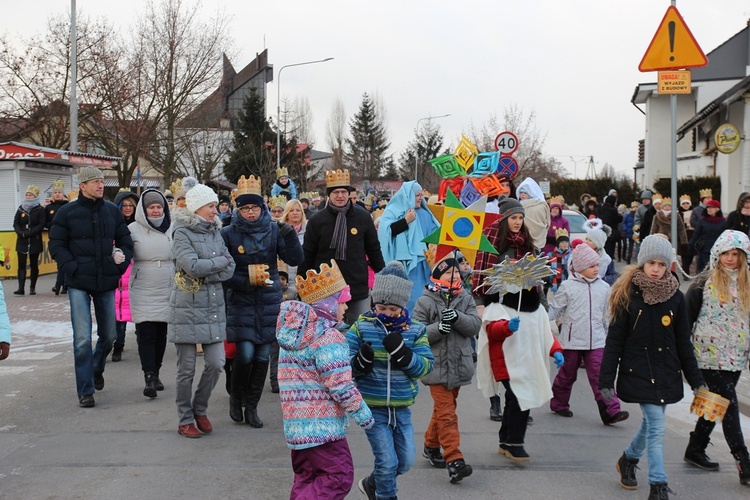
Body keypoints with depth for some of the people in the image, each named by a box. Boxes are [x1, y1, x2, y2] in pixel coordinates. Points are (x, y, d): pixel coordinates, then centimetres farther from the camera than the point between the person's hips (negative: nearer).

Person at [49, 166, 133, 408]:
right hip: (79, 284, -3)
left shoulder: (112, 211, 6)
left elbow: (125, 241, 14)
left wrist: (121, 263, 0)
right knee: (82, 339, -5)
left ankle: (96, 368, 43)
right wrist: (72, 268, -12)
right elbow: (57, 245, -1)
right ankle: (85, 391, 5)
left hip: (107, 282, 3)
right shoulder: (67, 212, -3)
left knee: (109, 335, 13)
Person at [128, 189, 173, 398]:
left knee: (161, 334, 8)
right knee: (146, 333, -11)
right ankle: (149, 377, -13)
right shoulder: (133, 229, 2)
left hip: (167, 291, 3)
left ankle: (156, 373, 20)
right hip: (143, 292, -3)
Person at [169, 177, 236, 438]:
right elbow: (193, 265, -21)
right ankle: (185, 419, 18)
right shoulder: (182, 232, -7)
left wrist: (203, 275, -13)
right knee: (187, 369, 3)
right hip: (187, 309, -5)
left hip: (213, 307, 5)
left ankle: (200, 409, 23)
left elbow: (229, 270, 2)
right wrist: (220, 261, -7)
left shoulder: (214, 232, 11)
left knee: (216, 364, 1)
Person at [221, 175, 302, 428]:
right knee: (245, 354, -9)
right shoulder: (228, 234, -4)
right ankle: (236, 398, 18)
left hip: (269, 302, 2)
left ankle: (252, 407, 21)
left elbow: (295, 260, -4)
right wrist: (244, 282, -16)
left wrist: (290, 236, -19)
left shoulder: (273, 230, 1)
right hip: (241, 302, -2)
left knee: (263, 355, 6)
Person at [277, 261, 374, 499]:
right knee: (339, 477, -4)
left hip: (296, 424, 9)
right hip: (322, 426, -9)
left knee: (306, 478, 18)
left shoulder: (293, 329, 12)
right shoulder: (329, 338, -15)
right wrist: (363, 414, -6)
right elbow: (341, 386, -18)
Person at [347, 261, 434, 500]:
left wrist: (402, 352, -25)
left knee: (405, 461, 14)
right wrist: (360, 361, -27)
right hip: (373, 408, -3)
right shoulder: (361, 328, -7)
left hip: (402, 409, 3)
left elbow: (425, 366, -9)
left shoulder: (415, 330, -1)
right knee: (387, 461, -4)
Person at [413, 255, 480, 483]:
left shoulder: (465, 299, 6)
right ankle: (454, 460, -11)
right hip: (437, 367, -5)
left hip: (459, 366, 5)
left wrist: (457, 318, -21)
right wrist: (438, 328, -24)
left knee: (444, 409, 18)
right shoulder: (425, 302, -6)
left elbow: (475, 326, -4)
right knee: (447, 413, -9)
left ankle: (431, 446, 36)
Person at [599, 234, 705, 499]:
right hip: (638, 371, -4)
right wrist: (606, 380, -10)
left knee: (651, 422, 16)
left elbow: (683, 342, 9)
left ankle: (629, 459, 43)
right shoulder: (628, 294, -7)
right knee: (656, 427, -10)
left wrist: (696, 380, 8)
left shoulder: (675, 296, 4)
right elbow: (614, 340, -6)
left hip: (667, 372, 4)